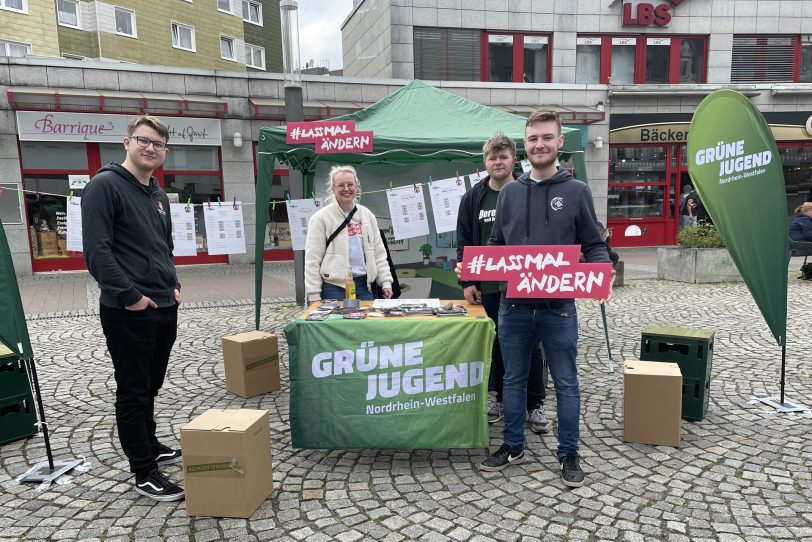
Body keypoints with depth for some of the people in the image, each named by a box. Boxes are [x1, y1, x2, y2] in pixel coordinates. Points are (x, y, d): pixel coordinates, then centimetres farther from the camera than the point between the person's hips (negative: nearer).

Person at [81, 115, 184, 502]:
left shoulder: (159, 196, 15)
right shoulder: (105, 185, -10)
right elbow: (96, 250, -18)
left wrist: (173, 285, 10)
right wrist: (129, 295, -21)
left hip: (165, 309, 8)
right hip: (128, 311, -8)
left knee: (151, 386, 20)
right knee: (133, 392, 2)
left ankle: (149, 447, 36)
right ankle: (145, 473, 13)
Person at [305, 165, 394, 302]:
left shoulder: (367, 215, 10)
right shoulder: (320, 218, -4)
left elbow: (378, 252, 12)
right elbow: (312, 259, -7)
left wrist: (386, 281, 3)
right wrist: (314, 295, -10)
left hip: (363, 284, 5)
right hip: (334, 286, -4)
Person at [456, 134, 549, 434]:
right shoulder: (473, 198, 5)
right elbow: (464, 242, 5)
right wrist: (467, 281, -1)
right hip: (488, 285, 3)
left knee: (529, 346, 6)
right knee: (497, 345, 12)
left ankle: (535, 404, 19)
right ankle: (501, 398, 28)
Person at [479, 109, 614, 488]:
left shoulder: (577, 191, 1)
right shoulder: (510, 193, 9)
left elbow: (593, 245, 1)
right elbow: (496, 244, 12)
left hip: (559, 306, -3)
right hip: (513, 304, 3)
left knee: (565, 383, 9)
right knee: (513, 380, 15)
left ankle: (568, 454, 26)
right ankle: (513, 446, 31)